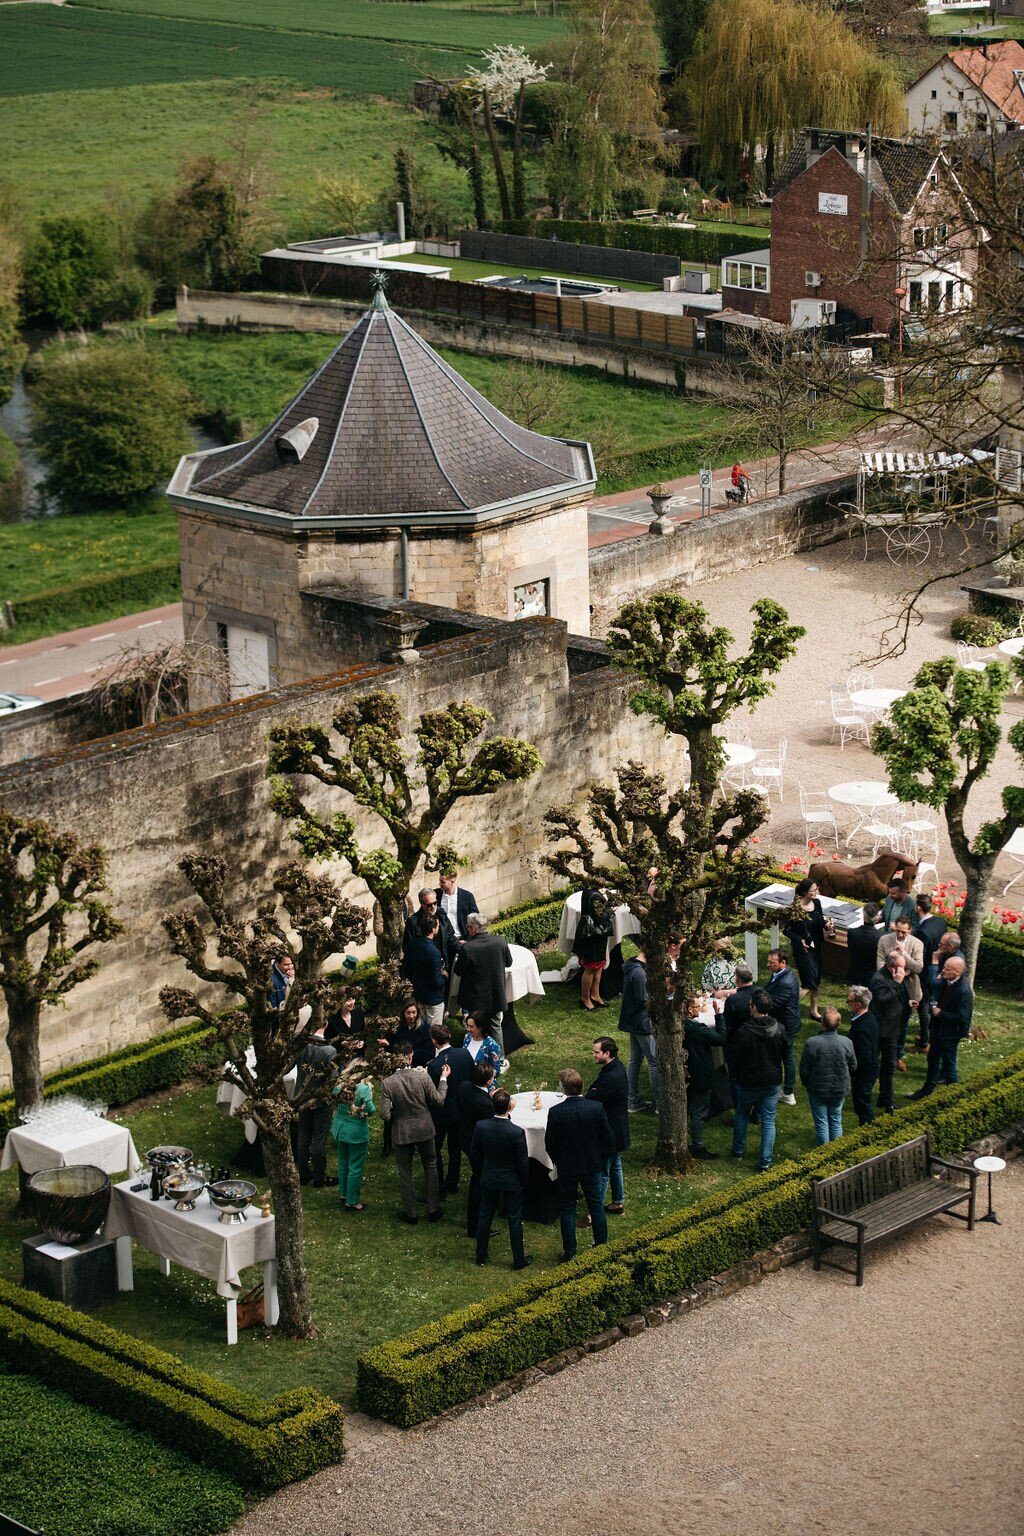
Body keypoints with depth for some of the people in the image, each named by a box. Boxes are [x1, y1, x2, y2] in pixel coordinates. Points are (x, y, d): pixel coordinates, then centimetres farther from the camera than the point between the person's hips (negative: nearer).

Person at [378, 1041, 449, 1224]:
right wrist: (443, 1079, 8)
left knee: (405, 1173, 15)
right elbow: (438, 1101, -5)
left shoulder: (387, 1083, -19)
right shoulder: (422, 1077, -17)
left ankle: (410, 1213, 24)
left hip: (401, 1133, -1)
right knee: (430, 1167, 22)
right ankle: (433, 1209, 27)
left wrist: (393, 1116, 4)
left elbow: (385, 1115, -20)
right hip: (424, 1130, 1)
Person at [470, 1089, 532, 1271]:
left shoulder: (481, 1127, -18)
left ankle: (481, 1256, 31)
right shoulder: (517, 1132, -27)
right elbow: (523, 1162, -17)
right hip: (512, 1181, -3)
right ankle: (519, 1259, 23)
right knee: (514, 1220, 12)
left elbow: (474, 1155, -3)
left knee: (485, 1216, 19)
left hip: (488, 1180, 3)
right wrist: (524, 1183, 2)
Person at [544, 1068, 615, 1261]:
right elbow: (608, 1138, -7)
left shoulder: (556, 1112, -20)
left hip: (566, 1167, -2)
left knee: (568, 1209, 11)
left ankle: (570, 1253, 17)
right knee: (597, 1206, 17)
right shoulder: (596, 1108, -15)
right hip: (593, 1165, 2)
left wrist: (557, 1161, 9)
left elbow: (550, 1143, -10)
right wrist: (601, 1160, 10)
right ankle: (601, 1247, 27)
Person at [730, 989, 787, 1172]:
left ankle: (738, 1150, 34)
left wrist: (736, 1076, 8)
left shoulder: (744, 1032, -22)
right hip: (773, 1082, 2)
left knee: (741, 1114, 24)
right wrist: (788, 1078, 19)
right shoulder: (779, 1029, -11)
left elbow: (736, 1059, -11)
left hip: (749, 1082, -2)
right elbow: (787, 1055, 3)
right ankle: (765, 1162, 10)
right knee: (769, 1121, 9)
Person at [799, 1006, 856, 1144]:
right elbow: (853, 1067, -1)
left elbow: (804, 1069, -13)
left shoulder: (812, 1043, -23)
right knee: (836, 1121, 20)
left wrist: (806, 1084, 8)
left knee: (821, 1123, 13)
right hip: (840, 1090, 2)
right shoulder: (846, 1043, -15)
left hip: (818, 1090, -2)